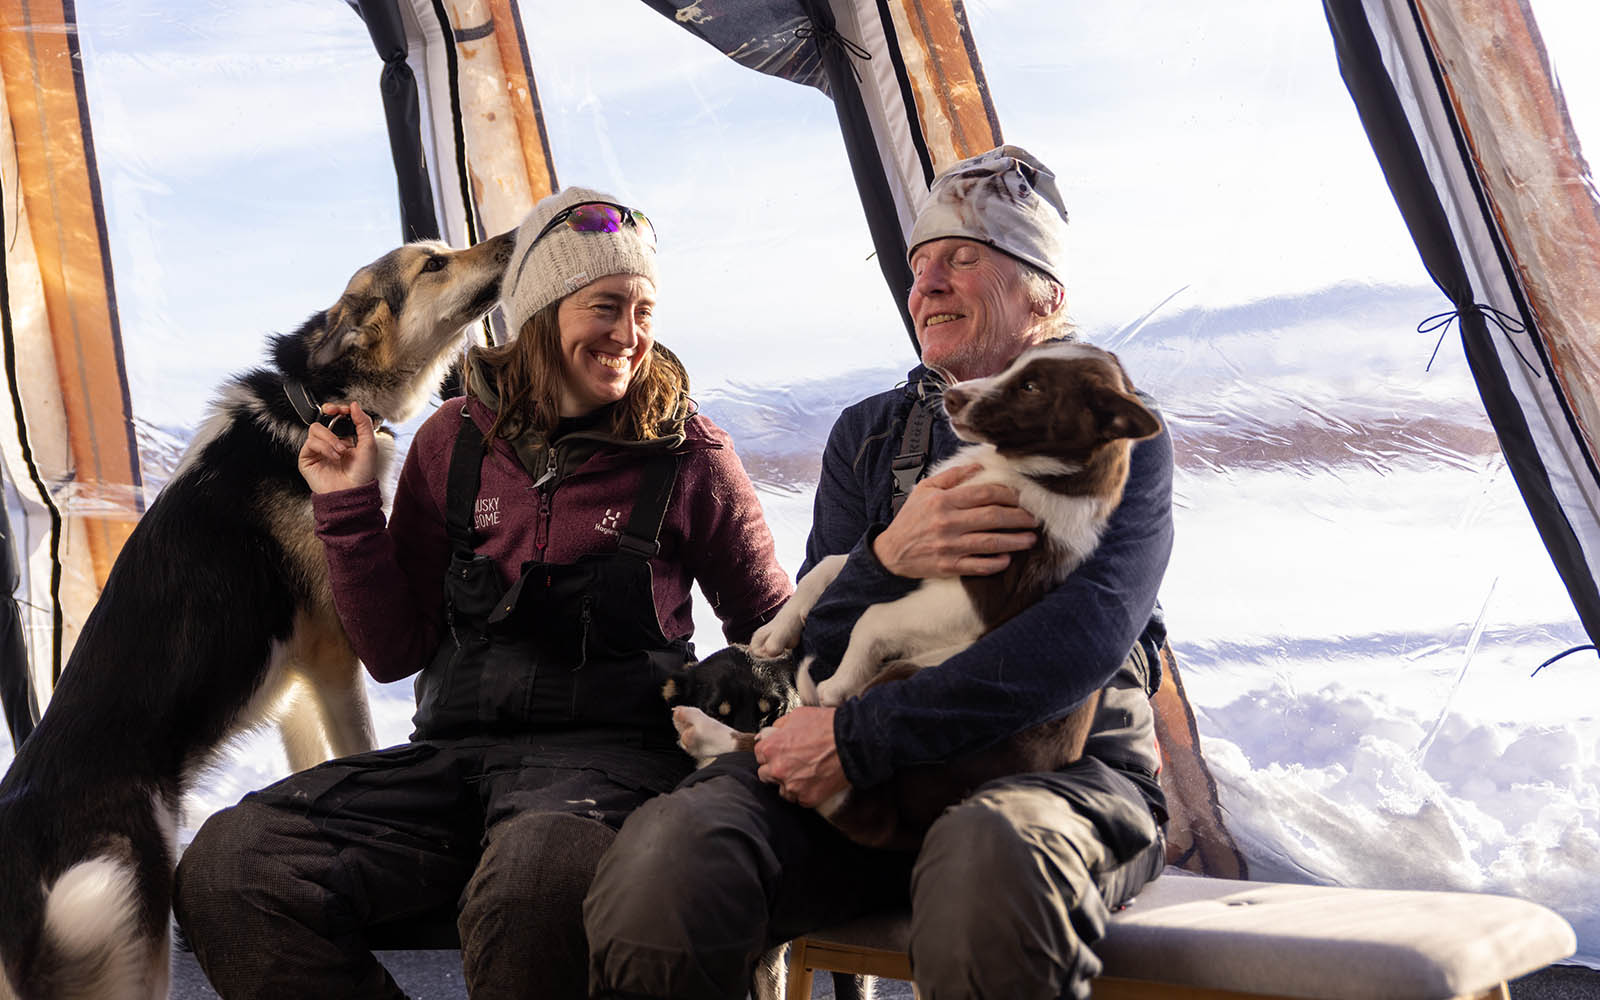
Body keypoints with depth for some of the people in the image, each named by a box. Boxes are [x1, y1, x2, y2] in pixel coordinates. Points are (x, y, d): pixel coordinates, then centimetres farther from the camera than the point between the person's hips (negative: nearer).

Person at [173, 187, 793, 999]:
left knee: (535, 878, -39)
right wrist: (349, 510, 0)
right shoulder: (456, 442, 9)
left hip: (606, 749, -3)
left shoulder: (688, 453, 2)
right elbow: (395, 654, 10)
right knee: (224, 869, -20)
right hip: (454, 748, 3)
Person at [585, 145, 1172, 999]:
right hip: (864, 784, 3)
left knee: (990, 859, -40)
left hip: (1061, 766, -2)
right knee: (667, 851, -27)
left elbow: (1086, 635, -13)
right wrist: (885, 560, -15)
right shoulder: (867, 434, 18)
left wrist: (858, 737, -18)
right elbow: (815, 653, 10)